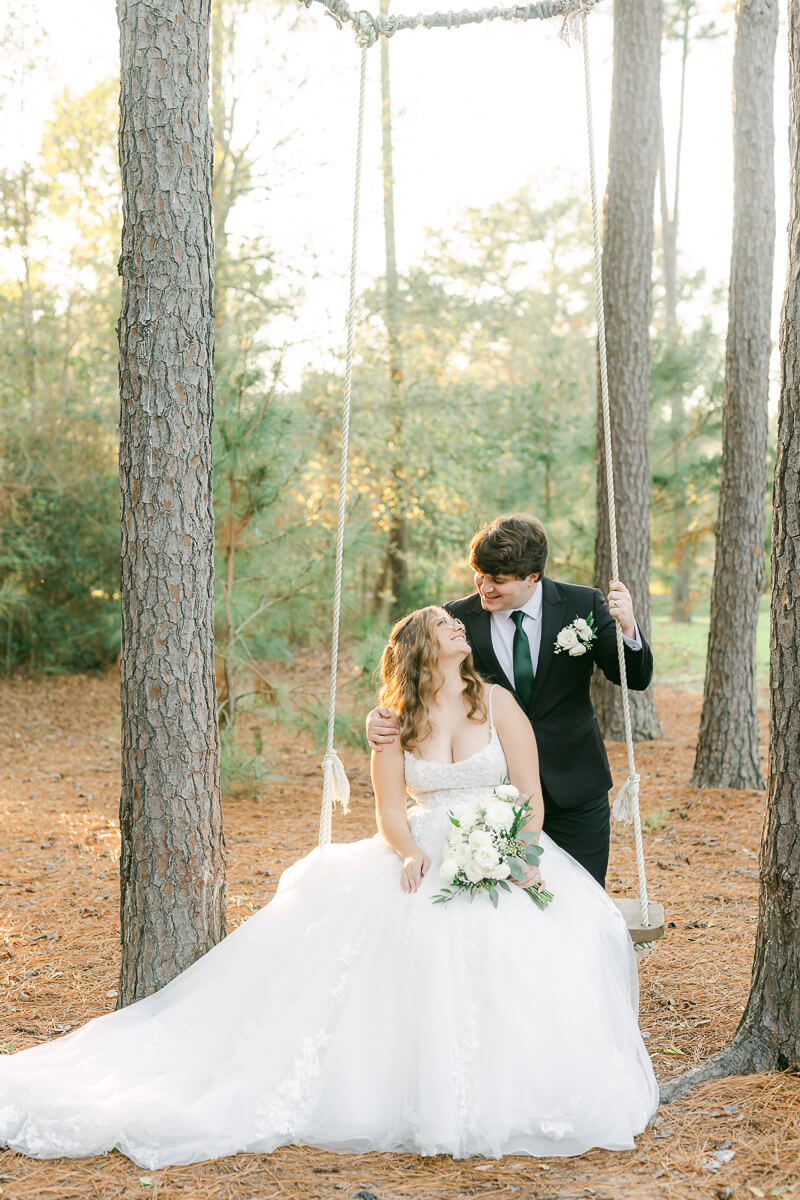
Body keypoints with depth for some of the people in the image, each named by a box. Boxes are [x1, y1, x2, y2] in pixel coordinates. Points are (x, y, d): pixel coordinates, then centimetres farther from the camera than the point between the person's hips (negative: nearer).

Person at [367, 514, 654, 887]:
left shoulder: (582, 605, -6)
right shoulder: (459, 618, -6)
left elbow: (636, 678, -6)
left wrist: (627, 628, -27)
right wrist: (381, 717, -24)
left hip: (573, 789, 0)